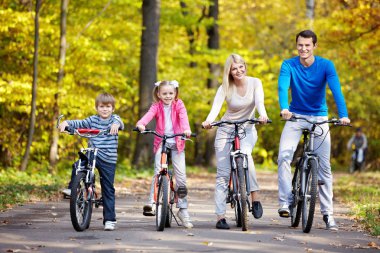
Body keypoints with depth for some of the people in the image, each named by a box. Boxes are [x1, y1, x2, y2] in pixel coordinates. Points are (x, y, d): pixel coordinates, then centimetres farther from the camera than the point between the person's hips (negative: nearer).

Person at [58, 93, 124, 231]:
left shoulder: (115, 119, 2)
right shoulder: (92, 120, 8)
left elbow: (120, 123, -19)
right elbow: (79, 124, 0)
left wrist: (116, 125, -44)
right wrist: (66, 123, -19)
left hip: (108, 160, -2)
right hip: (92, 155, 2)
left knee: (108, 190, 0)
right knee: (77, 166, -28)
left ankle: (110, 219, 6)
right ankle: (72, 188, -2)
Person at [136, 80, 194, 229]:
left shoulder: (178, 105, 2)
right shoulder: (157, 106, 1)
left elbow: (183, 117, -17)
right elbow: (149, 115, -19)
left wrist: (186, 130, -38)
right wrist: (140, 124, -41)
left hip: (177, 142, 0)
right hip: (161, 142, 0)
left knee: (181, 174, -3)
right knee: (158, 171, -17)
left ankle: (183, 210, 5)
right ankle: (151, 202, -14)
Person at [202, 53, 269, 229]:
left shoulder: (255, 83, -7)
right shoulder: (225, 88, -9)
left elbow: (259, 102, -23)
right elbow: (216, 107, -24)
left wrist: (263, 115, -46)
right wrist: (208, 121, -46)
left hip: (247, 130, -1)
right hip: (226, 130, 1)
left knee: (245, 154, -34)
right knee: (223, 173, -6)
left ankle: (255, 198, -26)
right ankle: (220, 216, -5)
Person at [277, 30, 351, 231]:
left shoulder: (326, 65, -11)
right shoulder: (288, 65, -11)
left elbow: (336, 90, -23)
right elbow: (283, 87, -27)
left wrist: (343, 115, -39)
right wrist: (284, 108, -48)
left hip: (319, 118, 0)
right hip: (295, 117, 0)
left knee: (324, 166, -1)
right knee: (284, 156, -23)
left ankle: (327, 213, 7)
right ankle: (285, 202, -15)